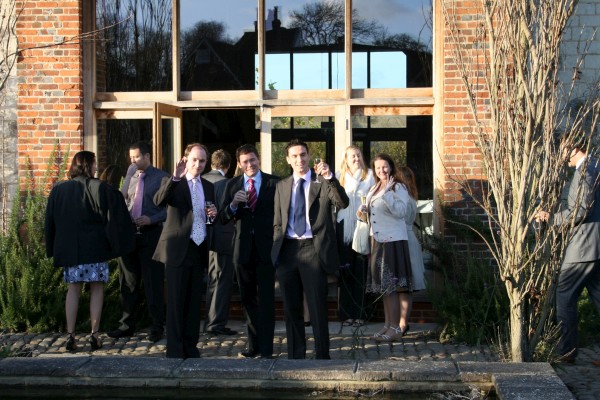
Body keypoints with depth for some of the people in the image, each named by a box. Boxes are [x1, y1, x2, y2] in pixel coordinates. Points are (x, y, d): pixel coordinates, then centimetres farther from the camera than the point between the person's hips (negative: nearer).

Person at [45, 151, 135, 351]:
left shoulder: (58, 189, 5)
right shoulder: (100, 188, -7)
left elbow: (50, 221, 9)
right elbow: (112, 217, -9)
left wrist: (53, 249, 17)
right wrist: (115, 242, 2)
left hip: (68, 248, 4)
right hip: (95, 248, -3)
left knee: (73, 289, 10)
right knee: (97, 289, 6)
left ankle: (70, 336, 4)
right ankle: (94, 335, 4)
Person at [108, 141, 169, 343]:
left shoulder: (161, 177, -3)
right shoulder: (131, 174, 12)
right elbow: (123, 199, 18)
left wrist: (152, 219, -16)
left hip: (151, 233, -5)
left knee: (153, 282, 0)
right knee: (128, 281, 10)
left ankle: (157, 327, 9)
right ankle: (127, 324, 20)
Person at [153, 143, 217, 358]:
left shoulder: (208, 187, 15)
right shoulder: (172, 183, -1)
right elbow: (158, 201, -22)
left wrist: (213, 214, 0)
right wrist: (175, 177, -32)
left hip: (199, 249, 5)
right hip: (178, 249, -5)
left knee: (194, 301, 9)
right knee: (176, 301, -2)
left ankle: (190, 345, 17)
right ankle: (175, 349, 4)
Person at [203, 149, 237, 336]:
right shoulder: (225, 183, -15)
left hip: (206, 236, 7)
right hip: (223, 236, -7)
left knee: (212, 279, 18)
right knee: (224, 280, 0)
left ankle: (211, 320, 26)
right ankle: (216, 323, -1)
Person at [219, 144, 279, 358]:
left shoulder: (274, 183, -2)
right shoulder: (232, 185, 7)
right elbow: (223, 218, 2)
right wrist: (233, 204, -17)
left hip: (266, 247, -4)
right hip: (243, 248, 4)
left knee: (265, 299, -3)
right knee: (248, 298, 12)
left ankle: (266, 348, 1)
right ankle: (254, 342, 24)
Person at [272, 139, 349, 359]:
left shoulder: (323, 182, 1)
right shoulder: (282, 186, 14)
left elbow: (343, 203, -16)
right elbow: (278, 223, 16)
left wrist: (330, 177, -27)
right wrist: (275, 251, 8)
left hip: (313, 249, -4)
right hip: (287, 250, 4)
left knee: (318, 308, -1)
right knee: (291, 308, 11)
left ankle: (322, 356, 8)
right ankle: (295, 355, 21)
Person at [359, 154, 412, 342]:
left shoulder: (398, 188, -9)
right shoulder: (375, 188, 15)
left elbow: (400, 211, -22)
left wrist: (387, 193, -26)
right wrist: (365, 209, 4)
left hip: (393, 241, -8)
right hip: (378, 240, 8)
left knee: (391, 285, -6)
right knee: (383, 285, 12)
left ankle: (396, 327, -1)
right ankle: (388, 324, 20)